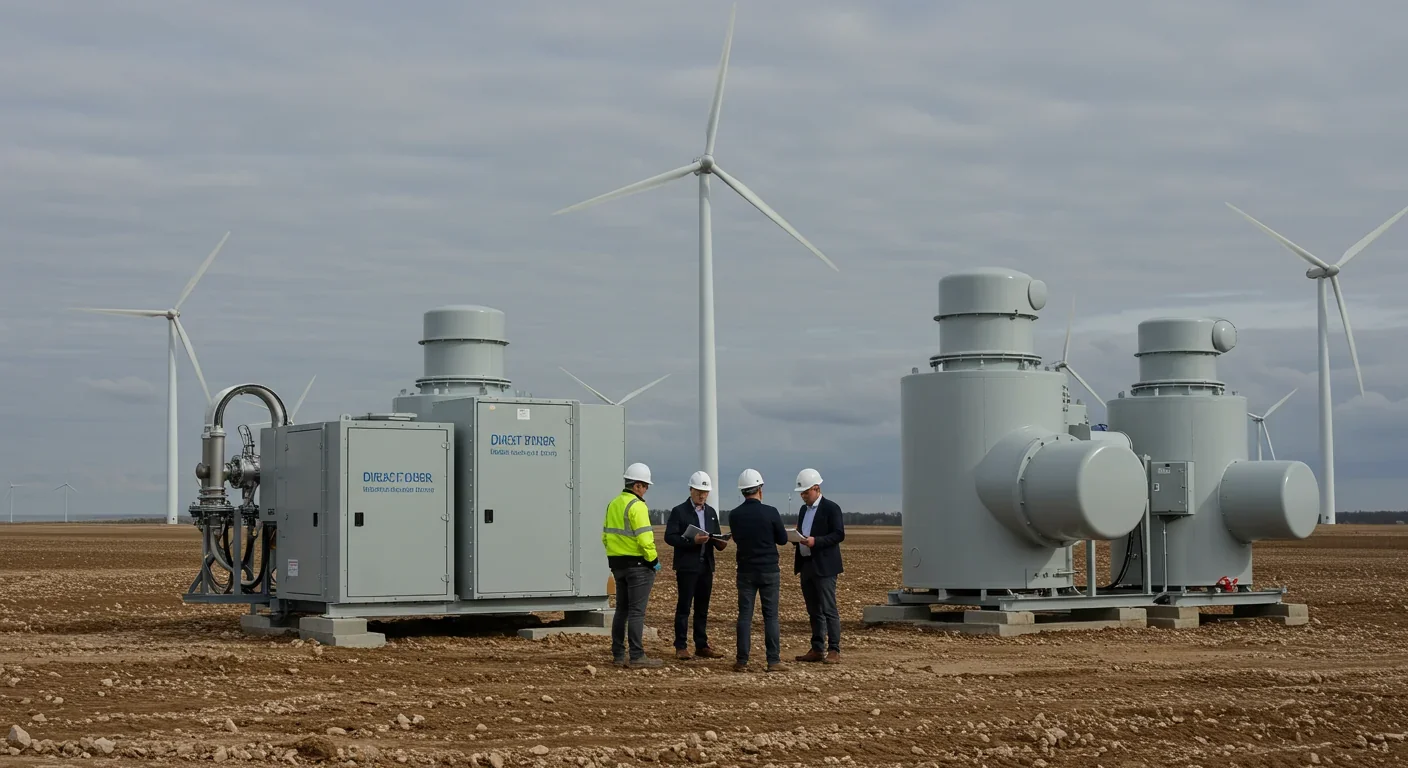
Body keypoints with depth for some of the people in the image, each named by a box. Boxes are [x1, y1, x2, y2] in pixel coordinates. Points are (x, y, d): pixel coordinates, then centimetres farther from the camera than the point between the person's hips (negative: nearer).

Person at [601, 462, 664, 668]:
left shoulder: (613, 504, 13)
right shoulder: (637, 506, -15)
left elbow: (606, 536, 17)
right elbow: (644, 538, -21)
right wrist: (654, 559, -11)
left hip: (617, 563, 9)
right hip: (638, 564, -9)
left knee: (622, 609, 14)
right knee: (637, 611, -6)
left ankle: (618, 655, 16)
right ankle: (637, 656, -6)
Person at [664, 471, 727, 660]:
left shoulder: (711, 512, 14)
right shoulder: (679, 511, -4)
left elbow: (716, 537, 16)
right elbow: (670, 537, -11)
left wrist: (720, 542, -7)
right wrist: (692, 541, -22)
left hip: (706, 566, 5)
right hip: (687, 566, -5)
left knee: (702, 608, 8)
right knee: (683, 607, -3)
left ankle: (701, 646, 12)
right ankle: (680, 647, 1)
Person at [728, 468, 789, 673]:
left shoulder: (734, 515, -2)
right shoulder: (770, 512, -11)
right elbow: (783, 539, 0)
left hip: (746, 571, 2)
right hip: (769, 570, -2)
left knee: (744, 615, 5)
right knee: (771, 616, 3)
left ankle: (742, 661, 3)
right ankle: (774, 660, 0)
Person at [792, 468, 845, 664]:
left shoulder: (831, 508, -6)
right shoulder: (803, 510, 17)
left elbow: (839, 534, -13)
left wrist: (815, 541, -23)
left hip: (824, 567, -8)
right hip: (807, 566, 8)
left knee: (829, 609, -9)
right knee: (814, 611, 10)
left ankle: (834, 651, -9)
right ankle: (816, 650, 13)